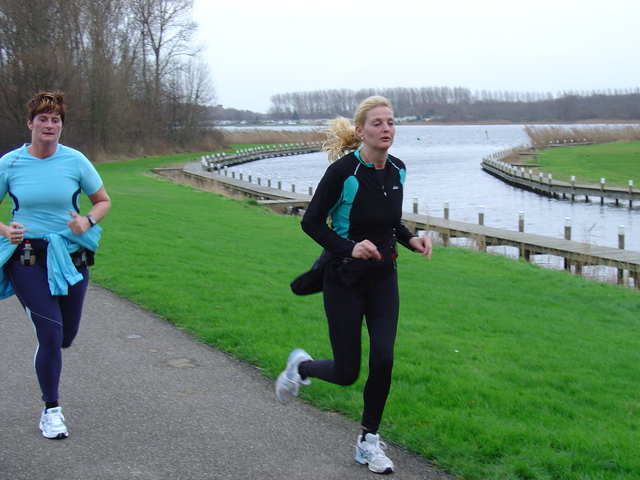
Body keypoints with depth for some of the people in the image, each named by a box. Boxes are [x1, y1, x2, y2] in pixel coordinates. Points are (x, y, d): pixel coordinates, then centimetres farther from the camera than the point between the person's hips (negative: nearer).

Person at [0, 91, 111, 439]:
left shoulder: (75, 161, -3)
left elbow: (103, 201, 9)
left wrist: (88, 221, -11)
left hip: (69, 256, 2)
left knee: (66, 336, 11)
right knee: (52, 334, -9)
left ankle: (47, 361, 51)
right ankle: (51, 410, 10)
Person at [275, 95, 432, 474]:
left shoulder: (397, 171, 0)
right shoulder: (343, 171, -19)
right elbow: (311, 222, -12)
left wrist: (411, 239, -3)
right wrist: (349, 247, -25)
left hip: (383, 278, 5)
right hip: (345, 279, -5)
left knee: (383, 358, -9)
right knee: (347, 373, 2)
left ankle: (369, 442, 12)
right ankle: (301, 366, 37)